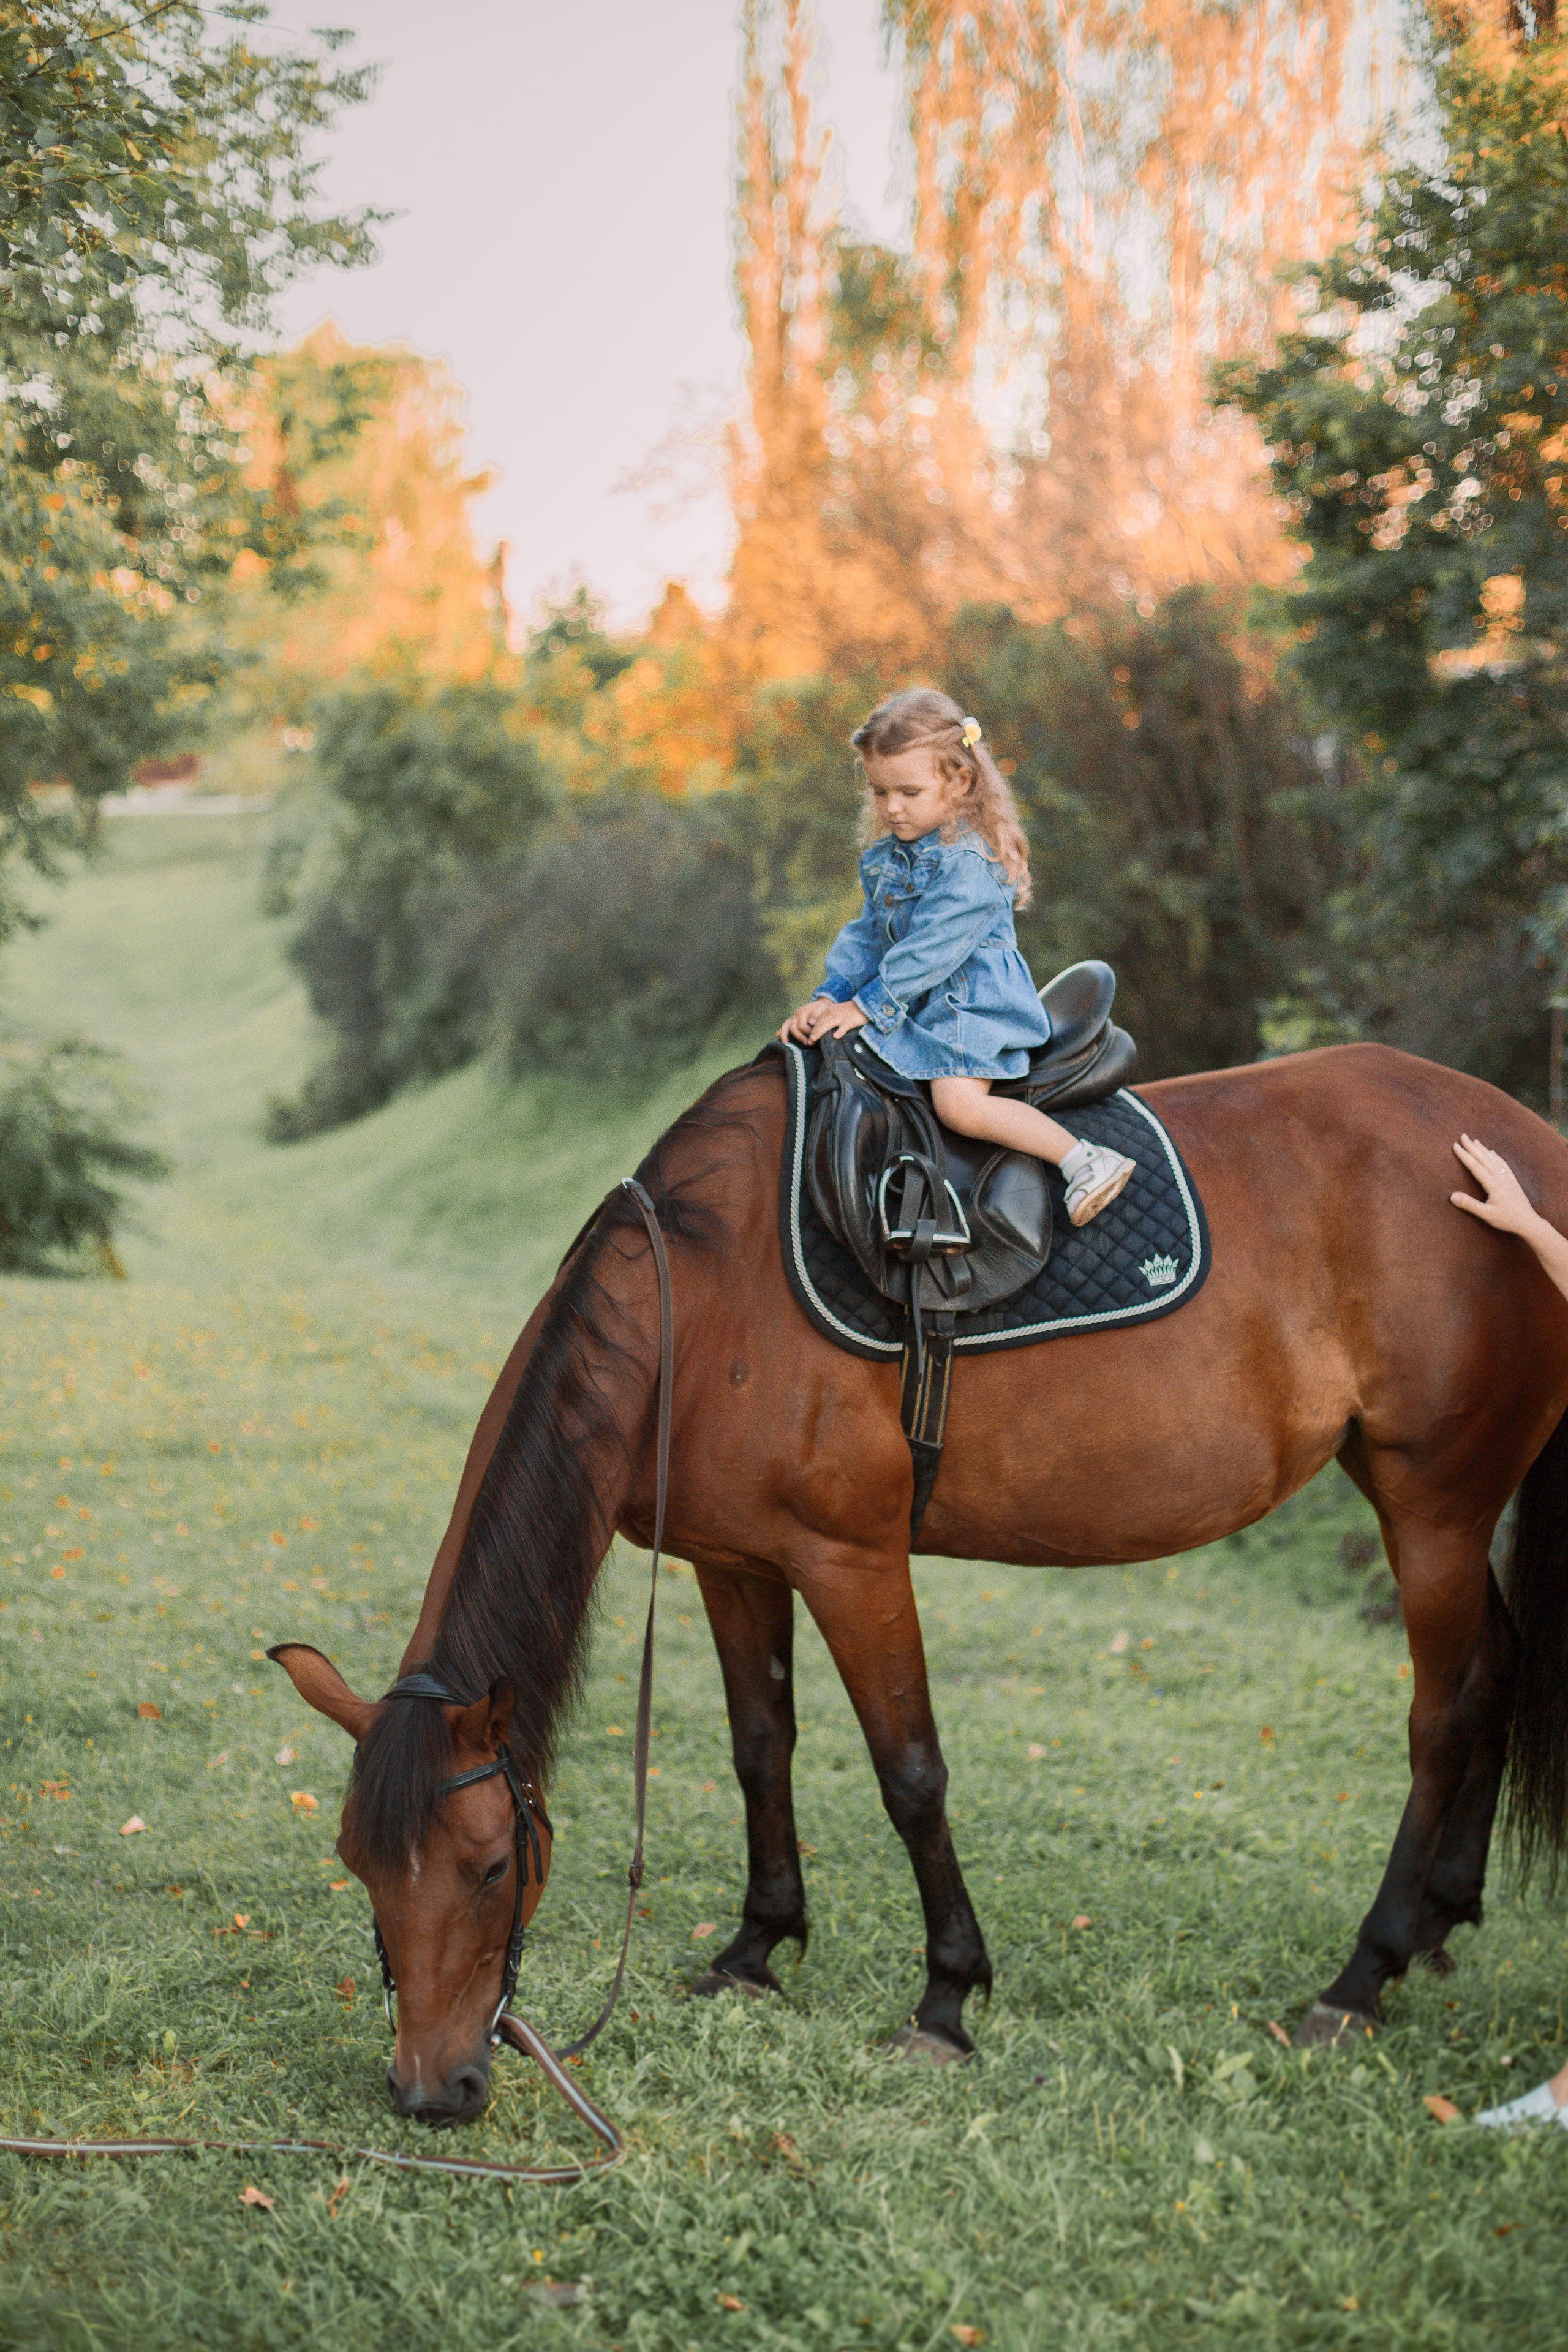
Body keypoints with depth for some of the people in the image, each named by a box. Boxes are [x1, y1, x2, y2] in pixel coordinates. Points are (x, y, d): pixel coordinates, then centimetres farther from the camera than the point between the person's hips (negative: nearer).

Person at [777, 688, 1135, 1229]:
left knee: (959, 1103, -28)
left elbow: (931, 949, -23)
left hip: (973, 1001, -10)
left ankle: (1085, 1160, -21)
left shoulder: (969, 860, -19)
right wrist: (831, 996, -2)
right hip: (917, 1006, 10)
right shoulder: (884, 859, 8)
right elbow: (867, 936, 12)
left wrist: (867, 1005, -20)